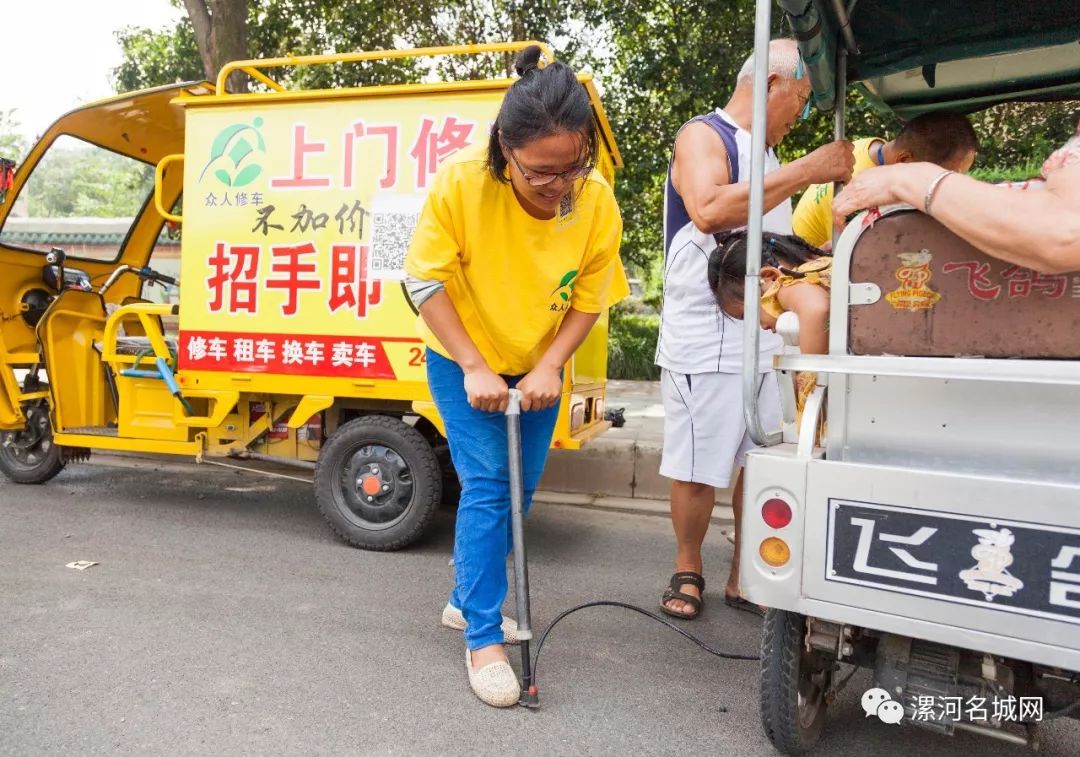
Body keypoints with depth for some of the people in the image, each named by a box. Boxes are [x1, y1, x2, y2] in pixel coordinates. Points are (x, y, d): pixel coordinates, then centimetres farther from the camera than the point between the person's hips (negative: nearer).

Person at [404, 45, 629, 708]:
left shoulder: (598, 201, -20)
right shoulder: (462, 182, -26)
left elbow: (589, 300, -9)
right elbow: (427, 282, -18)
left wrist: (548, 367, -22)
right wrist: (474, 368, -23)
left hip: (538, 368, 4)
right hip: (464, 362, -3)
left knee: (518, 493, 12)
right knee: (487, 487, -11)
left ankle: (468, 598, 35)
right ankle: (483, 638, 4)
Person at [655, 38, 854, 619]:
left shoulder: (769, 158, 21)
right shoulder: (702, 136, -4)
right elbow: (709, 211, -25)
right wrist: (806, 170, -21)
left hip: (767, 339, 8)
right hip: (705, 342, -8)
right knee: (697, 472, 0)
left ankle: (745, 579, 20)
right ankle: (688, 570, 20)